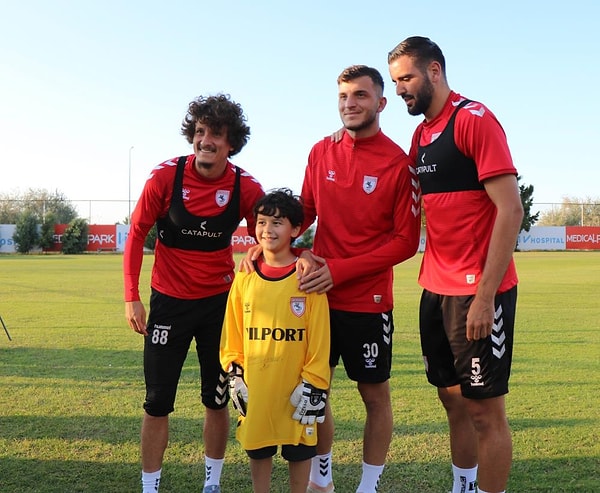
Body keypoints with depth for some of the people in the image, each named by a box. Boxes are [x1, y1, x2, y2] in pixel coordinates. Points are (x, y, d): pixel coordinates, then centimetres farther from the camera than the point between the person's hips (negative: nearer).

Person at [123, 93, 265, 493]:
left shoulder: (246, 187, -10)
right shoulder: (166, 176, -12)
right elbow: (137, 233, -4)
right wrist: (132, 297, -9)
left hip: (219, 302, 1)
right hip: (169, 301, -1)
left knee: (217, 400, 11)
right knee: (158, 402, 3)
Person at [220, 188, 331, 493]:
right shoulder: (245, 278, 2)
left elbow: (319, 339, -8)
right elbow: (232, 334, 7)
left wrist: (313, 384, -9)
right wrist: (235, 376, 3)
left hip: (296, 383, -3)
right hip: (254, 384, 3)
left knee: (299, 449, 12)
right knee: (257, 447, 16)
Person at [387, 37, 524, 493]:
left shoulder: (474, 119, -11)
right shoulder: (421, 134, 14)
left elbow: (511, 210, -17)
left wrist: (485, 296, -20)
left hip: (478, 292, -8)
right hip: (436, 290, 8)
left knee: (484, 409, 2)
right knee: (453, 399, 16)